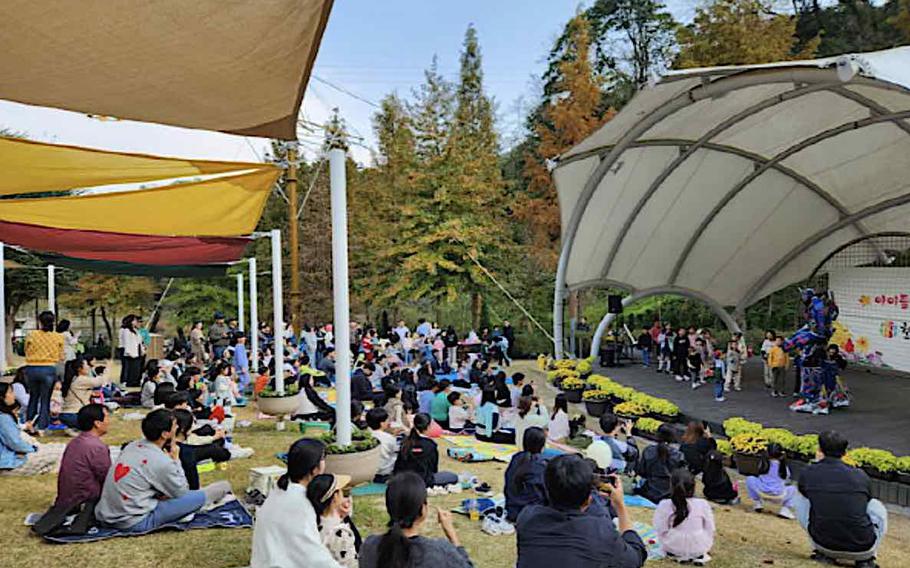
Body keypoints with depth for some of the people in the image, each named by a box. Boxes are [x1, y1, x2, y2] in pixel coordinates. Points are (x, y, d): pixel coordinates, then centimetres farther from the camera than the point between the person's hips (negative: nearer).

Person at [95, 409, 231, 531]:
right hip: (134, 523, -8)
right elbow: (182, 492, -3)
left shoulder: (132, 446, 2)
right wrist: (175, 460, 2)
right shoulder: (161, 462, -19)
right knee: (199, 496, -5)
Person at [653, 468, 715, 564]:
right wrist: (707, 546, 16)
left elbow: (661, 531, -10)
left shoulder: (664, 505, -16)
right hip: (699, 549, 0)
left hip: (673, 548, 0)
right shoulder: (703, 504, -14)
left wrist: (665, 546, 10)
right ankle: (699, 556, 12)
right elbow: (710, 529, -3)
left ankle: (674, 555, 7)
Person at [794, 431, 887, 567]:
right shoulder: (860, 476, 2)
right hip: (862, 549, 1)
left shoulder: (808, 473, -2)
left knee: (799, 499, 21)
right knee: (877, 506, 28)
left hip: (824, 544, -1)